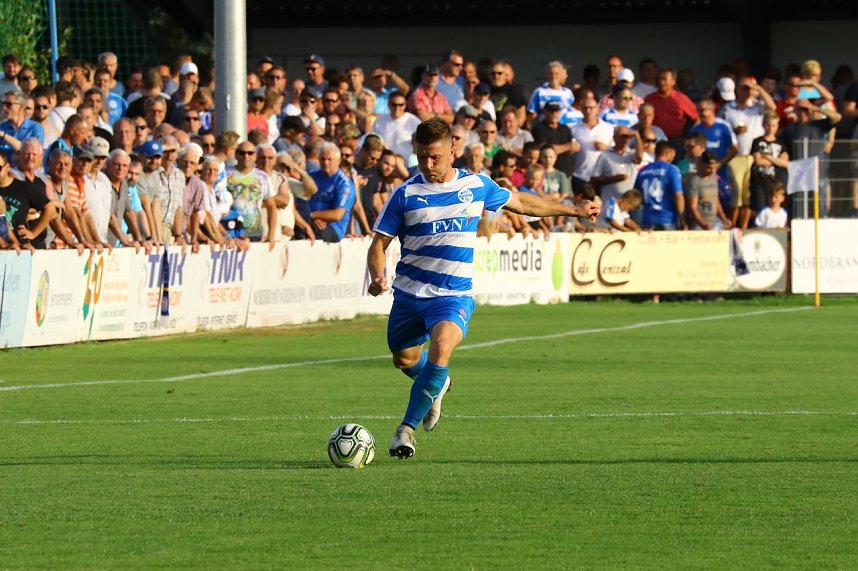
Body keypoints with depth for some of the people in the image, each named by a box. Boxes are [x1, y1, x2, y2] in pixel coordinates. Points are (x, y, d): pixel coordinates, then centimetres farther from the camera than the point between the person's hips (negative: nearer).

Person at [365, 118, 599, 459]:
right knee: (405, 359, 14)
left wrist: (573, 210, 28)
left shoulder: (476, 186, 3)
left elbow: (519, 202, 21)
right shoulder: (406, 194, -3)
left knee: (440, 350, -27)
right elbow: (379, 243, -1)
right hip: (410, 291, 2)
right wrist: (378, 277, -23)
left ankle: (406, 428, -18)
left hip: (454, 295, -2)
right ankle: (437, 385, 51)